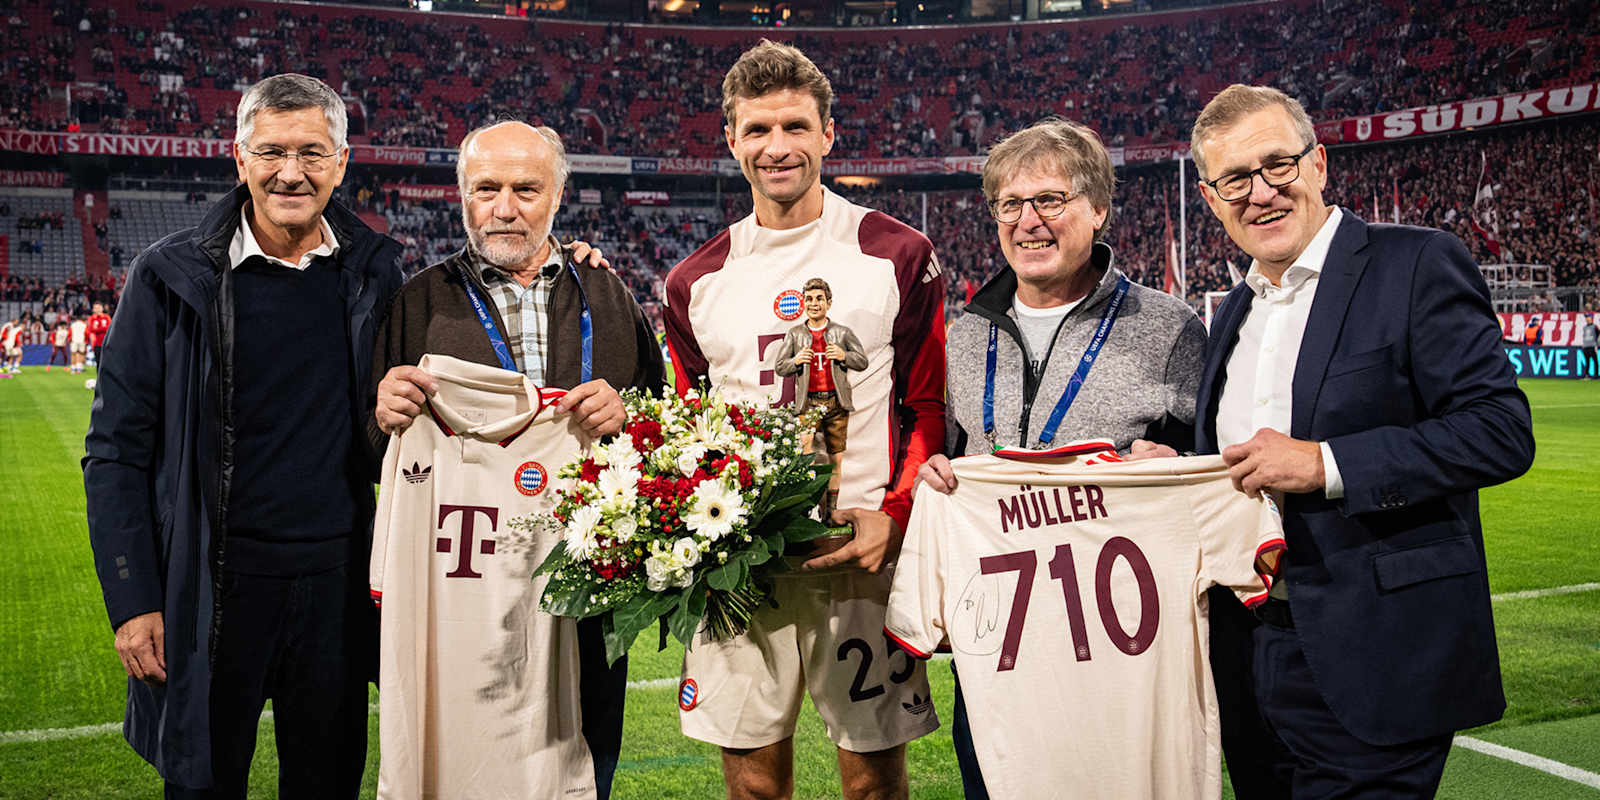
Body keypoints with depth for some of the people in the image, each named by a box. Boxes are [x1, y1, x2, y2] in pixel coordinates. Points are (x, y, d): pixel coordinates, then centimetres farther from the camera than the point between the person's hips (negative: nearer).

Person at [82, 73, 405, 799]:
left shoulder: (374, 272, 3)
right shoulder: (173, 278, -5)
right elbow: (117, 451, -3)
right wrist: (132, 602, -7)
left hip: (337, 579, 2)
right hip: (213, 586, -2)